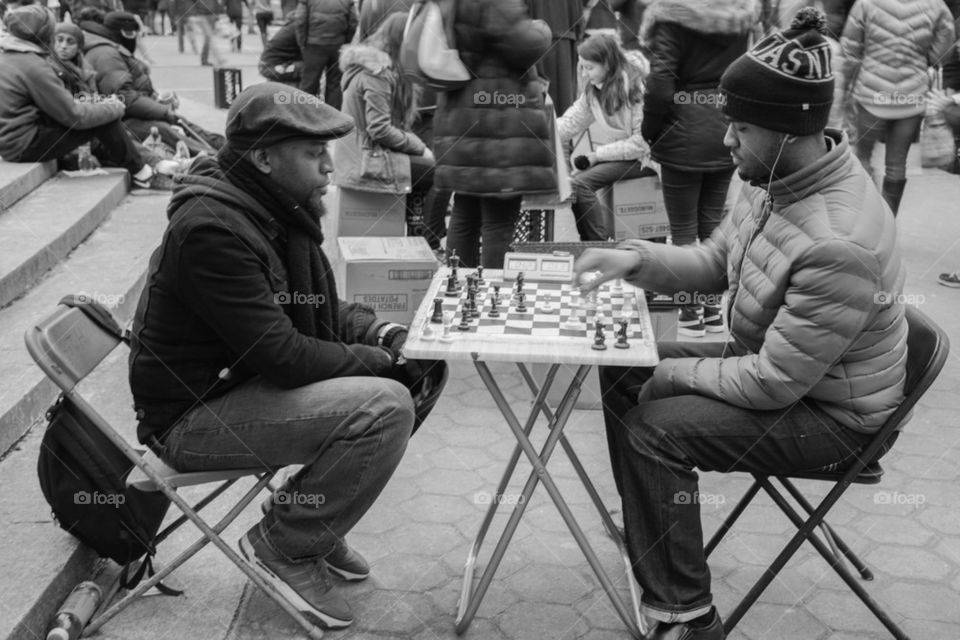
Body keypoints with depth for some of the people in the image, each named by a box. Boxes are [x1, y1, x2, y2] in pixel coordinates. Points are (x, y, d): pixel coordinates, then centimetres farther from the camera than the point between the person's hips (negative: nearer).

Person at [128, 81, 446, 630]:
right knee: (385, 404, -26)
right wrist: (381, 360, -17)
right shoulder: (212, 227, -25)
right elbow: (281, 354, -27)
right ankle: (284, 547, -6)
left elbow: (322, 312, 12)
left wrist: (387, 336, -6)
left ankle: (312, 511, 13)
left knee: (424, 366, 4)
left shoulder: (281, 210, 4)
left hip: (250, 378, 9)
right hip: (195, 415, -9)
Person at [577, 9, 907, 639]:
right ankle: (646, 535, 21)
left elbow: (774, 384, -30)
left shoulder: (839, 244, -35)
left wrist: (676, 373, -16)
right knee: (624, 369, 6)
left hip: (827, 411, -9)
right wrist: (639, 258, -10)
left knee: (655, 429, -22)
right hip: (769, 359, 9)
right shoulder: (776, 177, -7)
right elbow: (715, 261, 7)